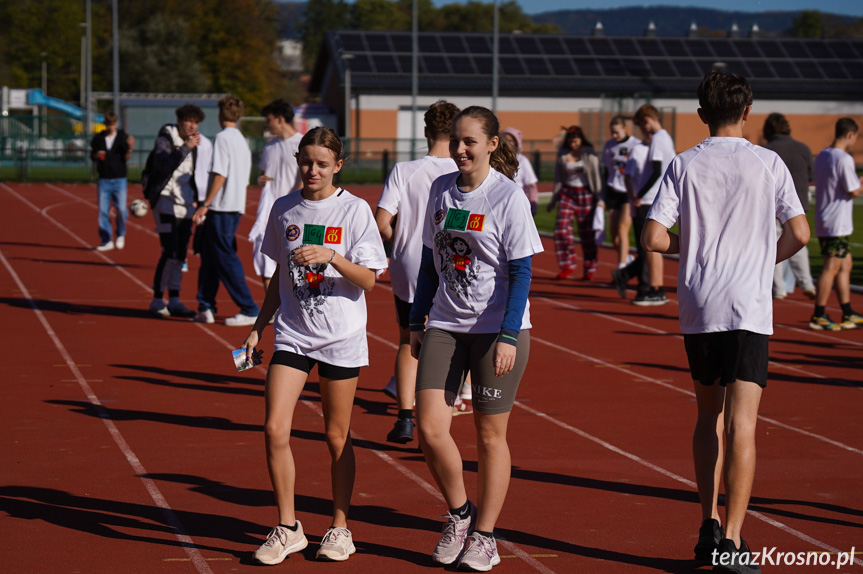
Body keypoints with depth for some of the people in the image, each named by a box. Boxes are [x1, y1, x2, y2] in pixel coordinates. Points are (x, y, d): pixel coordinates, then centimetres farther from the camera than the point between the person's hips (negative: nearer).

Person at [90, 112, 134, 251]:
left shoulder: (123, 137, -1)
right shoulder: (98, 138, 5)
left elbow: (126, 158, -7)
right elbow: (92, 155, 13)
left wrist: (130, 148, -27)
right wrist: (97, 155, -10)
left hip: (119, 179, -2)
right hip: (104, 180, 2)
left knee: (121, 209, -9)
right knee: (103, 211, 1)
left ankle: (121, 234, 17)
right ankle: (107, 241, 9)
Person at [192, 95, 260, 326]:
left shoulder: (223, 137, -10)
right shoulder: (242, 141, 16)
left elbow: (220, 175, -18)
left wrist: (205, 205, -17)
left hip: (221, 208, -9)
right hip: (236, 207, 9)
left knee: (226, 259, -6)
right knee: (209, 255, 15)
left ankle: (249, 310, -8)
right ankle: (205, 308, 16)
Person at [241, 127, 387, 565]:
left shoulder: (354, 210, -5)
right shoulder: (283, 209, 7)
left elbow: (368, 280, -9)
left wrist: (332, 256, -24)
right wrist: (258, 327, 14)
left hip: (342, 337, -3)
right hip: (292, 332, 3)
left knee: (337, 437, 6)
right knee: (275, 429, -9)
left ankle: (340, 528, 22)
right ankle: (287, 529, 5)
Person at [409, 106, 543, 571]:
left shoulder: (509, 197, -9)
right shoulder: (441, 190, 7)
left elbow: (521, 272, -9)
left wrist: (509, 336, -15)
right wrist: (417, 323, 13)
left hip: (498, 329, -4)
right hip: (445, 325, 4)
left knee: (490, 434, 4)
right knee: (430, 427, -7)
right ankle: (459, 515, 16)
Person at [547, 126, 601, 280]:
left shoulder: (589, 153, -1)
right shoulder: (562, 155, 7)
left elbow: (595, 175, 0)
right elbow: (558, 178, 12)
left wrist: (598, 197, -4)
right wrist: (554, 200, 13)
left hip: (585, 194, -3)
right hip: (568, 193, 3)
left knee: (587, 232, 0)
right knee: (561, 228, -12)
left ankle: (590, 269, 9)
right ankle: (567, 265, 0)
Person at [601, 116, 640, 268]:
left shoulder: (637, 145, -5)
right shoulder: (609, 146, 9)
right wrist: (605, 197, 17)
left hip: (630, 193, -5)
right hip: (614, 191, 5)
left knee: (622, 230, -14)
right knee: (614, 234, 2)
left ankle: (622, 267, -13)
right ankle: (627, 258, 27)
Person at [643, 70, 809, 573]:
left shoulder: (685, 165, 2)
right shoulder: (769, 164, 0)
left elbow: (653, 238, -4)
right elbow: (800, 234, 0)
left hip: (697, 307, 2)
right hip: (750, 306, -2)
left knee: (709, 416, 18)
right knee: (741, 424, -6)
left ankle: (710, 524, 14)